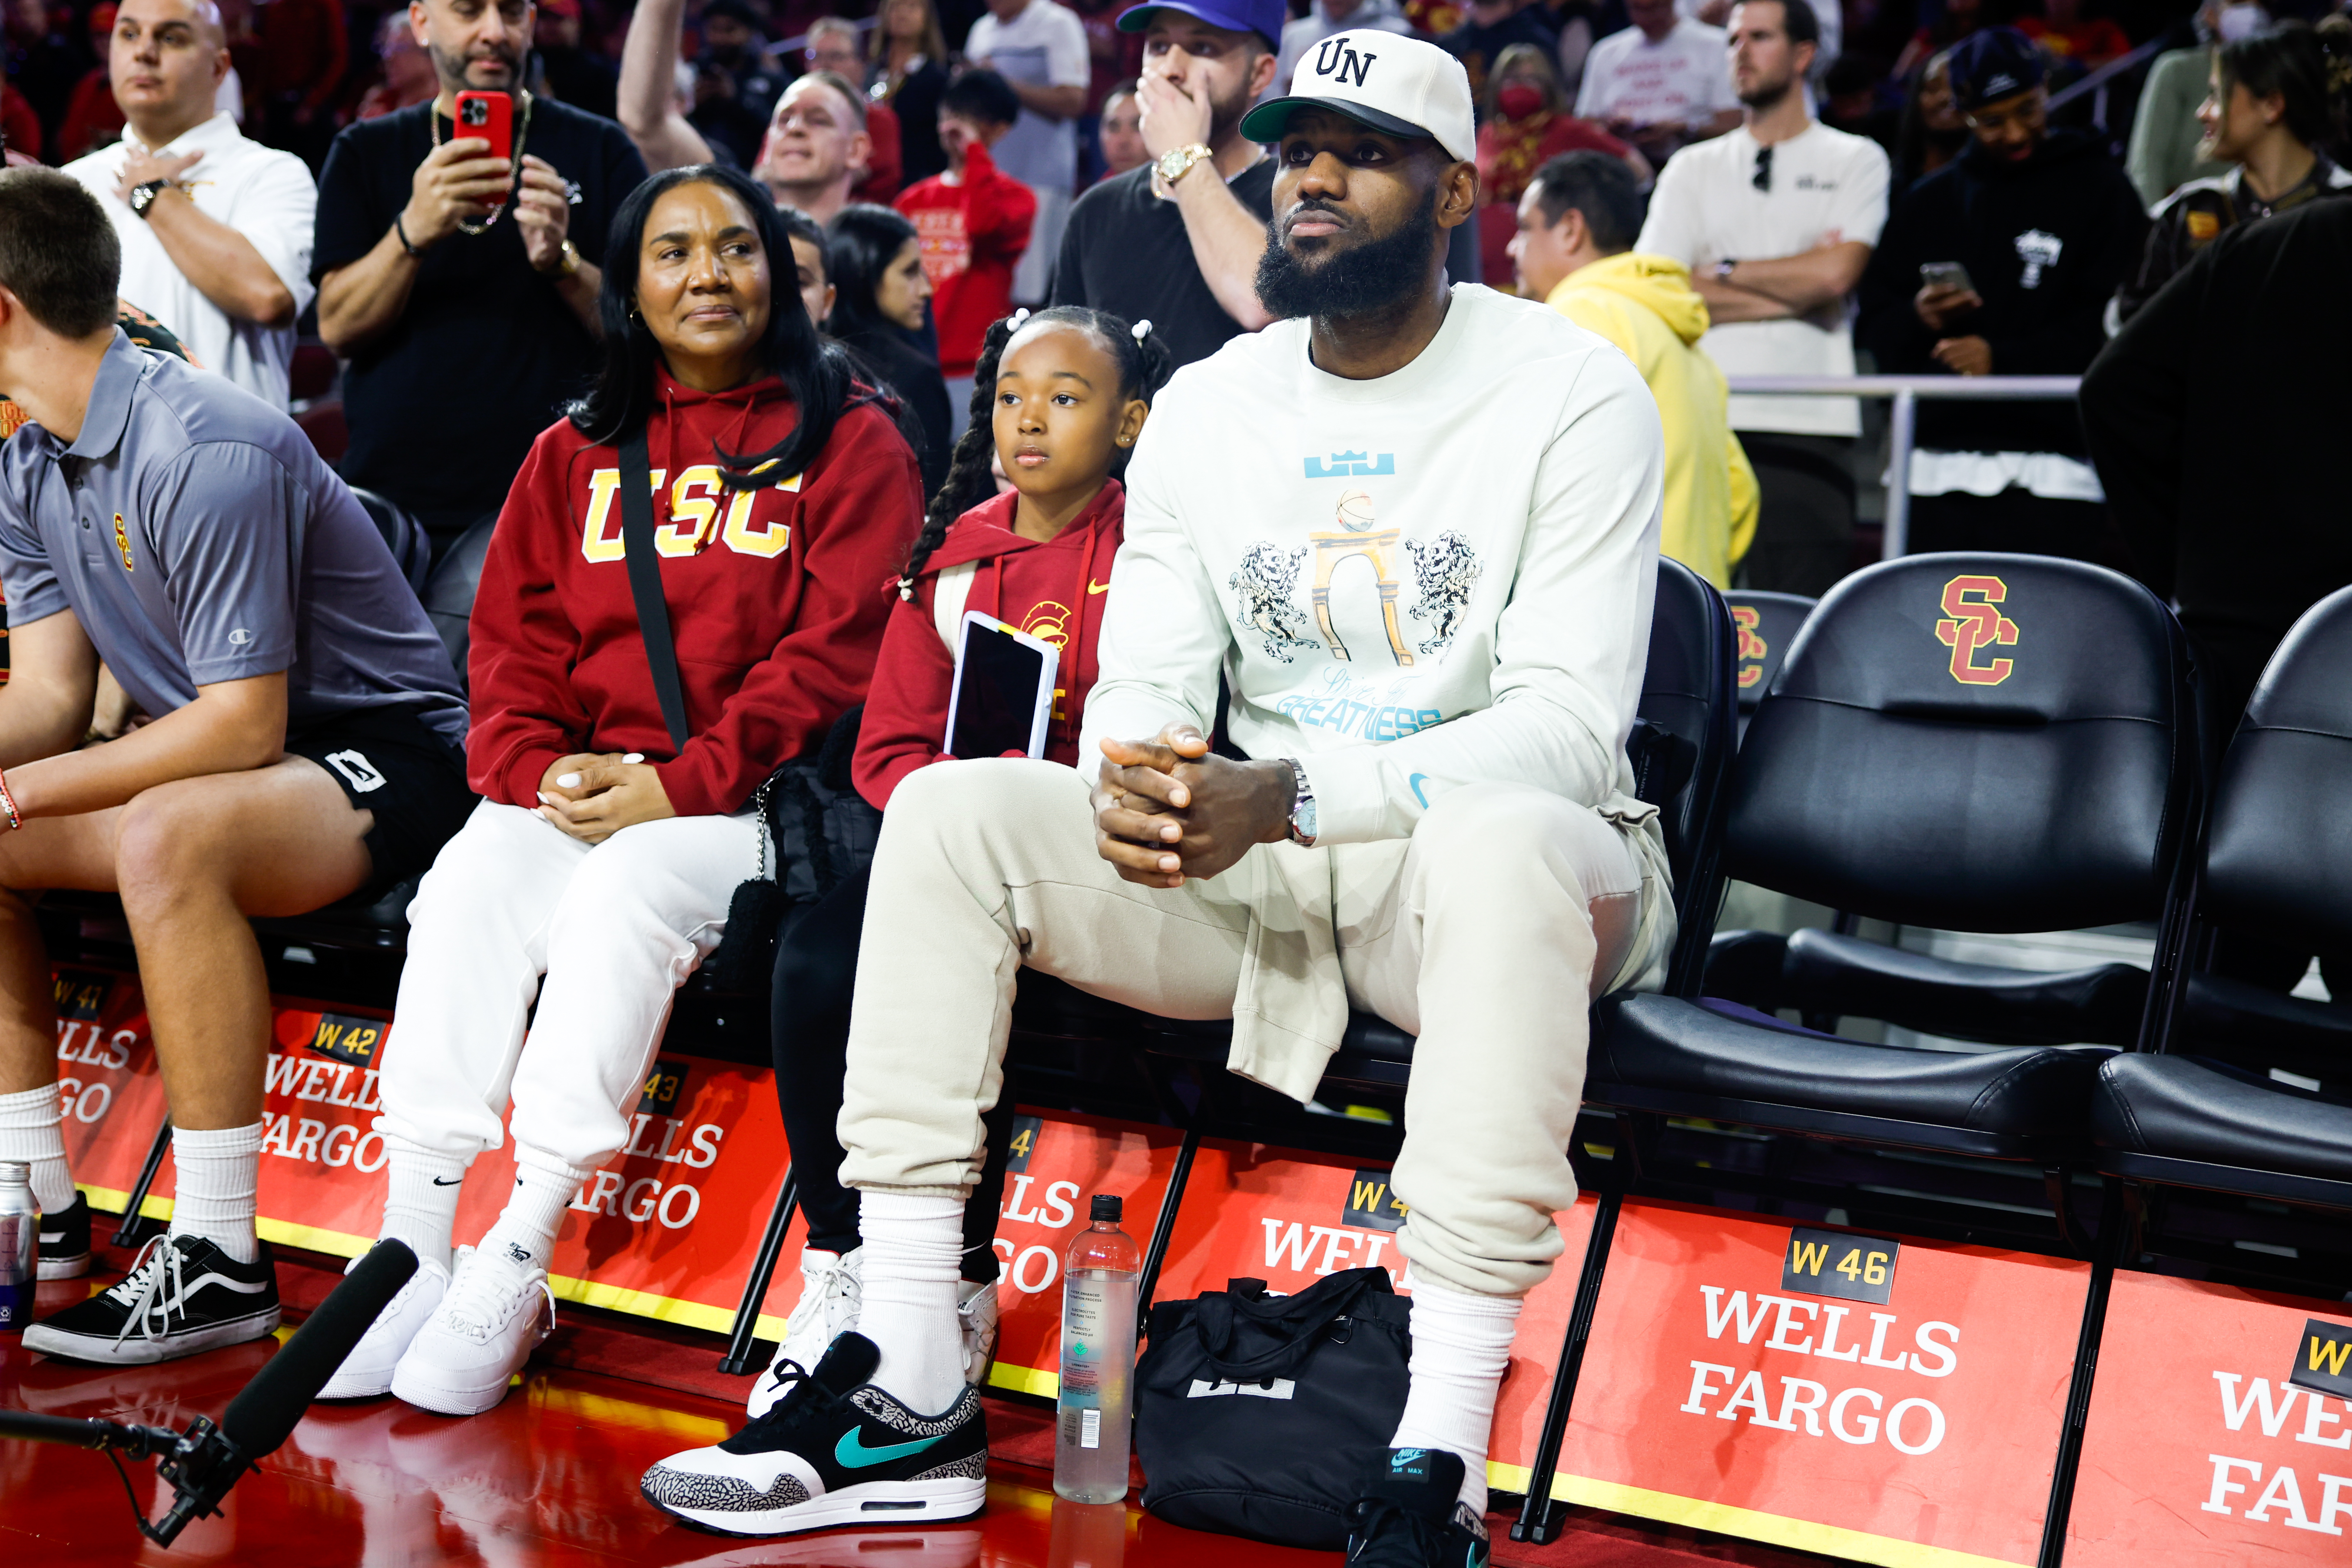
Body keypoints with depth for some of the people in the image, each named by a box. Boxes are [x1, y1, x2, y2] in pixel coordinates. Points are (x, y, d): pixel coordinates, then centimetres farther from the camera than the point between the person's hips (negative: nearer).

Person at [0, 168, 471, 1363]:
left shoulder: (205, 453, -24)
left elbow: (244, 726, -25)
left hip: (391, 755, -10)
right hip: (216, 752, 10)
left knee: (166, 837, -36)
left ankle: (218, 1263, -30)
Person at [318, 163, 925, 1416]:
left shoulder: (850, 442, 6)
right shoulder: (573, 455, 20)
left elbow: (834, 654, -5)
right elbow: (513, 647, 14)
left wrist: (677, 786, -15)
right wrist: (539, 768, -8)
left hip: (752, 799, -4)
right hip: (569, 793, 4)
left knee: (621, 894, -32)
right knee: (471, 886, -26)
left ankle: (515, 1267, -29)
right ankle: (413, 1254, -26)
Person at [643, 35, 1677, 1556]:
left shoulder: (1573, 392, -8)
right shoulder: (1208, 405, 9)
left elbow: (1567, 729, -17)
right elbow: (1148, 682, 5)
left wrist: (1290, 794, -31)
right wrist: (1135, 782, -22)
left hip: (1504, 852, -4)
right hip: (1252, 869, 5)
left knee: (1504, 845, -40)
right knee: (949, 810, -15)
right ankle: (910, 1390, -16)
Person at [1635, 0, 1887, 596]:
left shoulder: (1855, 161, 11)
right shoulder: (1692, 168, 17)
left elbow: (1835, 274, -5)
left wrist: (1723, 272, 3)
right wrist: (1795, 291, -1)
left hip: (1810, 430, -2)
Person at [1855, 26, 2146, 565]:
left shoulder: (2099, 188, 5)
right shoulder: (1928, 201, 19)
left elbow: (2113, 327, -6)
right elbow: (1876, 322, 16)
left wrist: (2003, 358, -13)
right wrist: (1918, 320, -6)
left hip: (2052, 472, -4)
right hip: (1938, 474, 4)